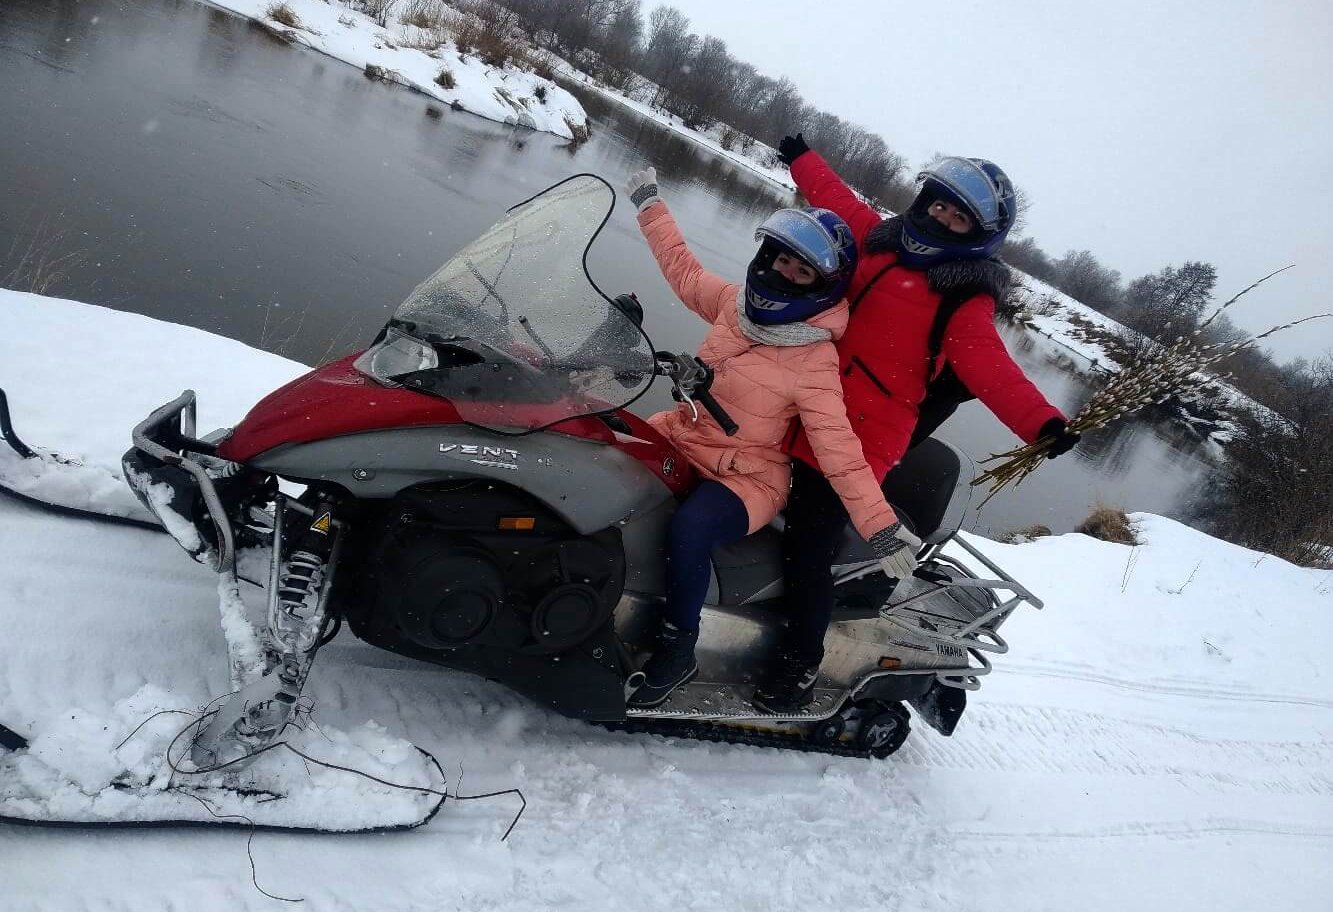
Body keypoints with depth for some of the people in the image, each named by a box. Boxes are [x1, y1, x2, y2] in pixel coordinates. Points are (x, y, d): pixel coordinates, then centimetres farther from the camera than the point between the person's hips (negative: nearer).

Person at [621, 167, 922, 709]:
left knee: (689, 528, -35)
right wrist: (650, 205, 27)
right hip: (679, 436, 8)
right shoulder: (736, 300, 0)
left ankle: (676, 650, -11)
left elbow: (839, 450, -22)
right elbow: (684, 271, 19)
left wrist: (881, 526, -31)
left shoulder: (815, 360, -19)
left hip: (747, 476, -7)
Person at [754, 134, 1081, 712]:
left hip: (858, 438, -8)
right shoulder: (881, 240, 11)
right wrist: (801, 159, 42)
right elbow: (839, 203, 28)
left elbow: (989, 367, -23)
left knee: (808, 549, -8)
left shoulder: (967, 297, -9)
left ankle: (802, 662, 15)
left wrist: (1041, 421, -41)